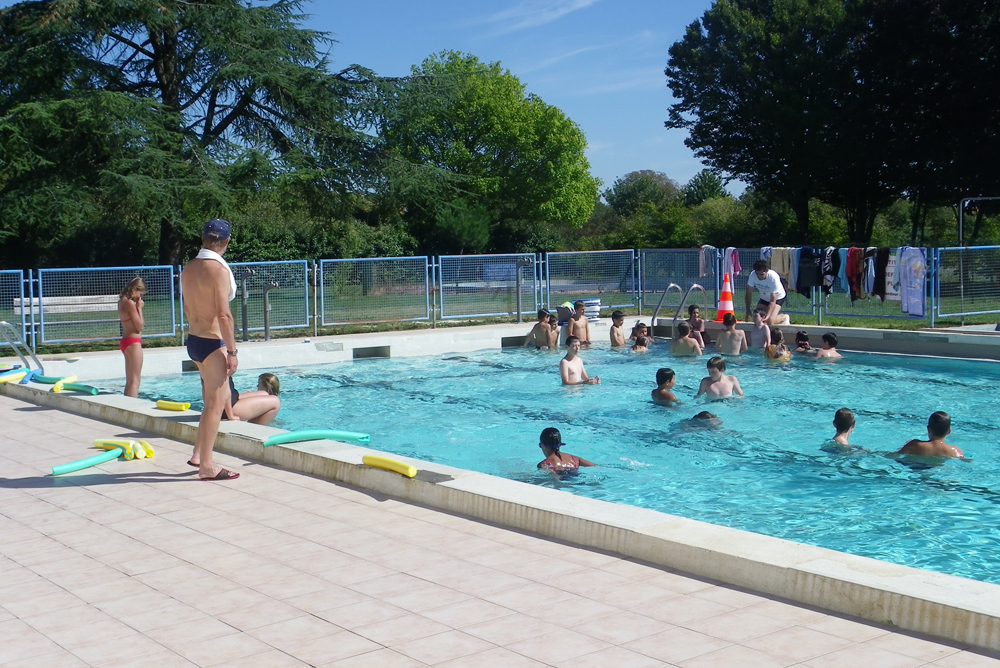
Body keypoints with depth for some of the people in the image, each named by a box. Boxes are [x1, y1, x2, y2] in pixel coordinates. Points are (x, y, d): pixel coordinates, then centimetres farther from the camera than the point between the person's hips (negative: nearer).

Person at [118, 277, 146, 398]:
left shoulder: (122, 301, 11)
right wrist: (139, 308, -8)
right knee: (135, 380, -7)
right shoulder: (130, 303, -17)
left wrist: (136, 307, 5)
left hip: (125, 342, 10)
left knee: (130, 381, 15)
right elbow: (139, 325, -14)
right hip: (133, 342, -10)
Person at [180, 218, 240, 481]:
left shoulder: (189, 268, 9)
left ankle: (199, 454, 25)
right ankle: (206, 466, 3)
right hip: (212, 343, -8)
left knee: (211, 402, 20)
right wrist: (232, 351, -16)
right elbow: (224, 315, -21)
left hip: (194, 340, 9)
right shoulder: (218, 269, -16)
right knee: (215, 405, -1)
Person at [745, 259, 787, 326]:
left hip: (777, 298, -5)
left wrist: (767, 315, -44)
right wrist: (748, 310, -11)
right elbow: (749, 293, -10)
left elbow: (773, 301, -34)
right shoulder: (752, 275, -24)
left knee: (770, 321, -24)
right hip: (764, 298, 5)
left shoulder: (773, 278, -35)